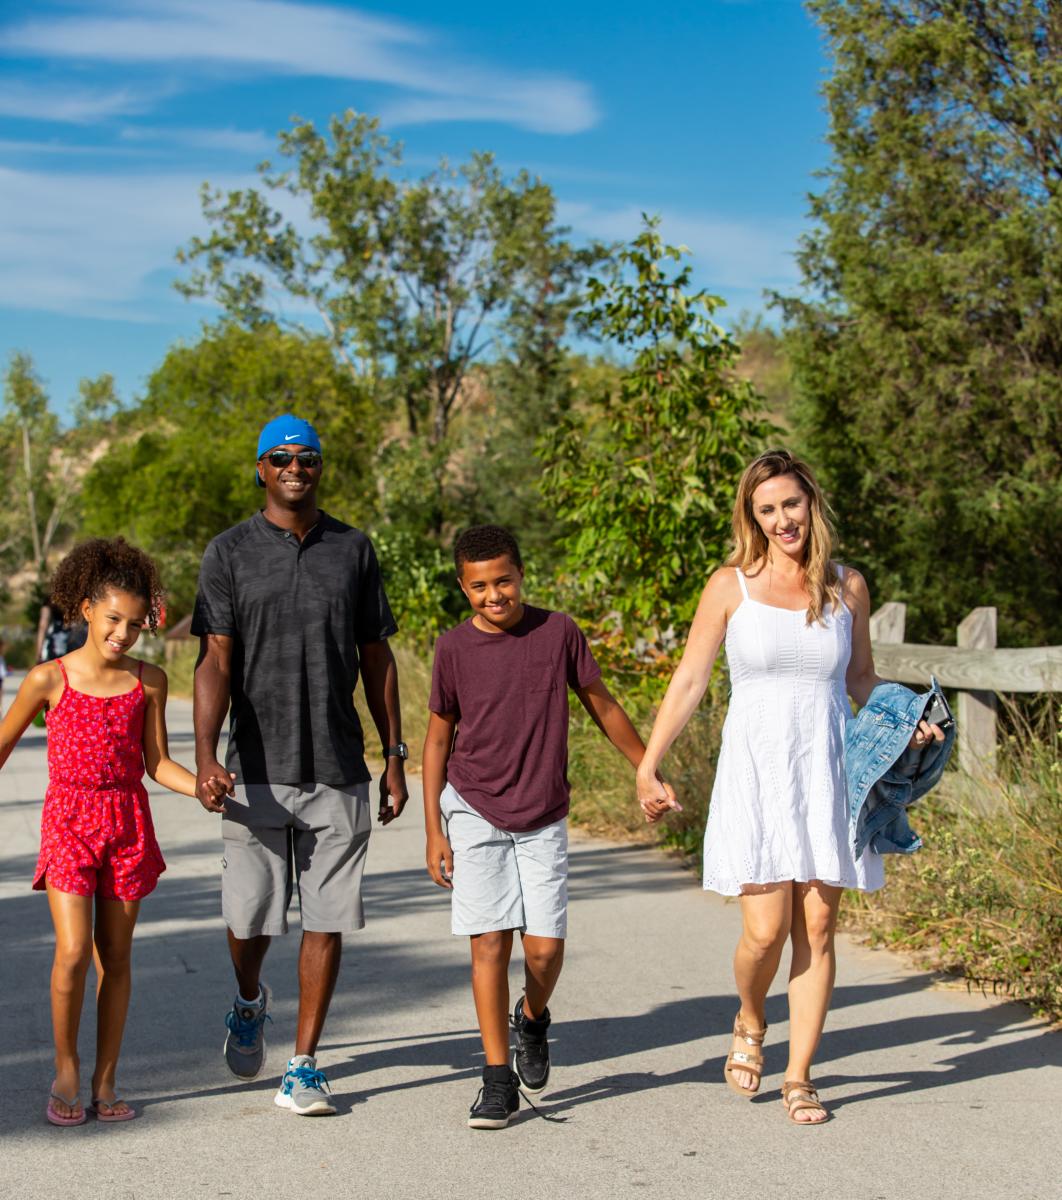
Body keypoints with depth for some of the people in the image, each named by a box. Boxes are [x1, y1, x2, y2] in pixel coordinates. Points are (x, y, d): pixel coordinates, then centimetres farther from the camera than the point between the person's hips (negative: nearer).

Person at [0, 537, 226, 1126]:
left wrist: (202, 786, -14)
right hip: (68, 823, -2)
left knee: (115, 956, 6)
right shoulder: (49, 679, -5)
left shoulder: (148, 681, 2)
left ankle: (105, 1080, 17)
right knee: (73, 952, -13)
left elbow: (157, 763, 3)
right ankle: (65, 1071, 8)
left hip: (128, 824, 3)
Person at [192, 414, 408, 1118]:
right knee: (250, 916, 3)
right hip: (257, 769, -1)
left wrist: (396, 758, 8)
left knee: (327, 920, 2)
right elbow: (215, 660, -6)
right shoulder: (231, 552, 2)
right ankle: (250, 1002, 37)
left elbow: (377, 658, 12)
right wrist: (205, 757, -20)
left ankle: (305, 1066, 13)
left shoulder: (354, 549, 8)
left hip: (339, 770, 1)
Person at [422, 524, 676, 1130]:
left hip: (544, 820, 1)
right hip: (474, 813, 0)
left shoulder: (559, 632, -4)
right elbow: (439, 738, 5)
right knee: (490, 942, -5)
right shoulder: (455, 649, -4)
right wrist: (434, 831, 2)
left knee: (546, 947, -5)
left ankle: (533, 1018, 29)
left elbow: (602, 705, 8)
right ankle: (499, 1078, 6)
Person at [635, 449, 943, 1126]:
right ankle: (750, 1024, 24)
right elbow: (690, 681, 3)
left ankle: (799, 1077, 16)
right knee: (765, 930, -8)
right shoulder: (731, 586, 0)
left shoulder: (848, 588, 7)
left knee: (817, 929, 3)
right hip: (756, 771, -2)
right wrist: (648, 765, -1)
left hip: (827, 772, 2)